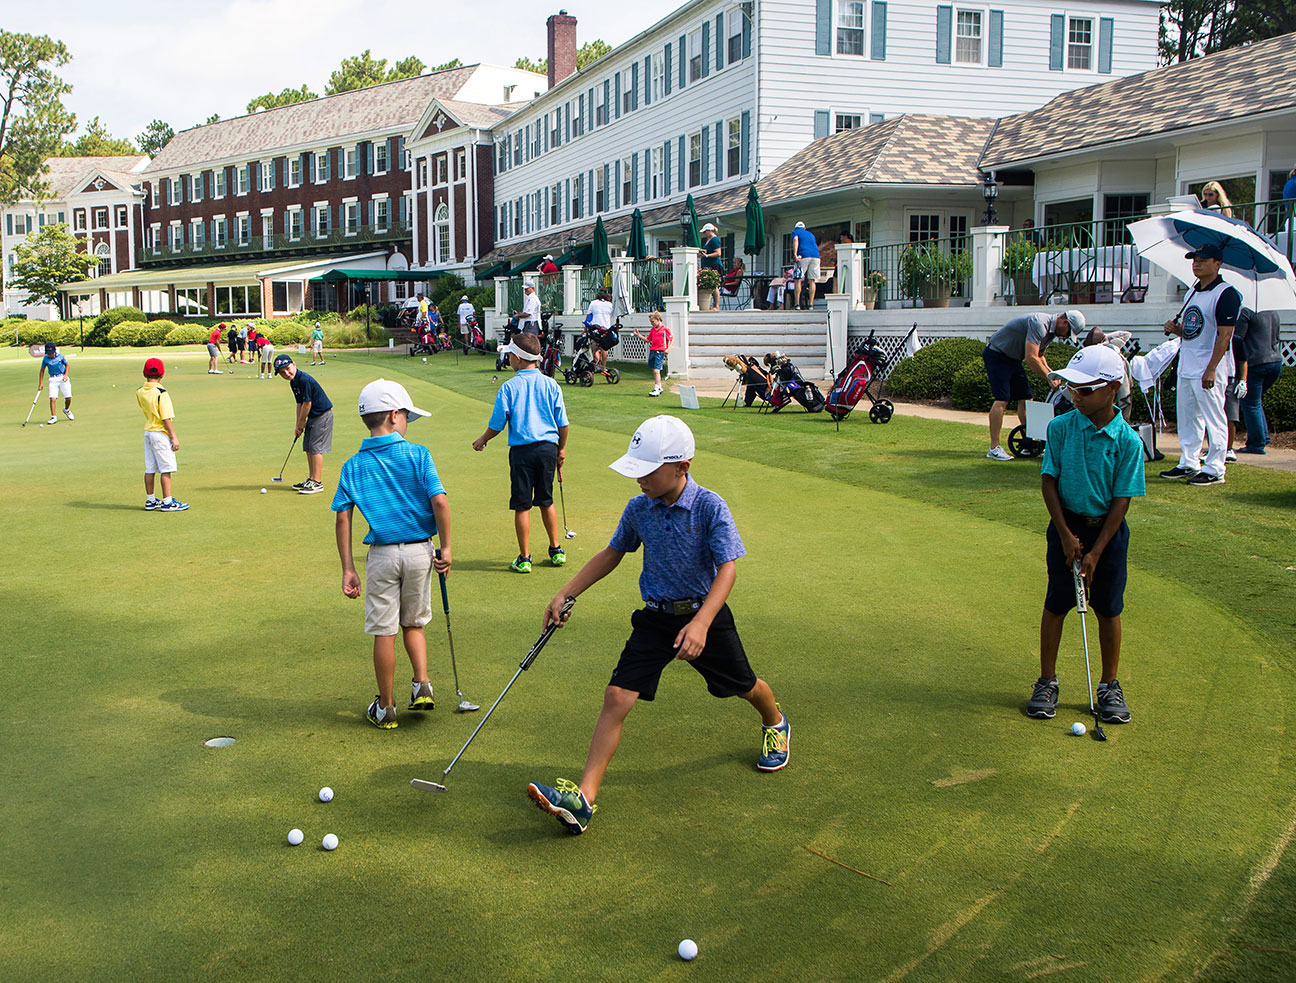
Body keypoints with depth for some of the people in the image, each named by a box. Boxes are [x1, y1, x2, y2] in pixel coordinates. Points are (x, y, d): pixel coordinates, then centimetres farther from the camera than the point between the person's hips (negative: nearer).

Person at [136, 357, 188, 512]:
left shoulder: (140, 392, 2)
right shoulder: (161, 393, -18)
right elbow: (166, 419, -18)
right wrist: (174, 437, -13)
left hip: (147, 433, 7)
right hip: (161, 434, -7)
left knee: (149, 469, 12)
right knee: (166, 469, -1)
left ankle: (150, 500, 20)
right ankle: (167, 502, 1)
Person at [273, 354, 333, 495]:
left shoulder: (304, 380, -23)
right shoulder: (293, 382, 7)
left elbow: (307, 404, -20)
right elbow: (300, 404, 12)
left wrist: (300, 425, -9)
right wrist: (298, 426, 7)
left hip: (323, 415, -10)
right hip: (313, 416, 10)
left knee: (316, 448, -10)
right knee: (308, 448, 13)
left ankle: (317, 483, -6)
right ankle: (311, 479, 23)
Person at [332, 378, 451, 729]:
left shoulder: (353, 466, 1)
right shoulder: (417, 454, -5)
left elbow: (343, 518, -4)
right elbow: (440, 502, -13)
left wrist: (348, 569, -1)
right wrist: (445, 549, -4)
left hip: (382, 554, 0)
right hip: (419, 550, 0)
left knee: (384, 632, 8)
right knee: (414, 623, 22)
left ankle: (386, 709, 18)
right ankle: (422, 684, 9)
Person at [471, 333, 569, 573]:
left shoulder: (508, 388, -9)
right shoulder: (551, 385, 0)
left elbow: (496, 425, -3)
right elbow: (562, 424, 4)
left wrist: (482, 440, 16)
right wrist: (562, 449, 19)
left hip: (522, 450, -3)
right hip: (548, 448, 4)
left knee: (522, 506, 4)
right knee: (546, 501, 19)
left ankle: (524, 558, 7)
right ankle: (556, 550, 24)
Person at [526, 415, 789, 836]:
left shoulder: (710, 507, -18)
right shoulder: (638, 509, -4)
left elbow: (728, 568, -23)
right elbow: (611, 555, 12)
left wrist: (701, 623, -36)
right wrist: (565, 595, 6)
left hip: (704, 614, -3)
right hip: (655, 618, 3)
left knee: (744, 686, 16)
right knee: (617, 696, -12)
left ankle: (775, 723, 54)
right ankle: (584, 797, -15)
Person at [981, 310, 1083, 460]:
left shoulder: (1051, 329, 6)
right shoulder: (1039, 324, -27)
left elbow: (1039, 356, 19)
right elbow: (1031, 358, -32)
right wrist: (1050, 377, -22)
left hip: (1013, 358, 10)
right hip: (996, 355, -10)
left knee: (1026, 398, 5)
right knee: (1002, 400, -17)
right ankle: (994, 448, -18)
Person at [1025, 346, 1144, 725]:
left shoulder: (1128, 441, -12)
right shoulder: (1061, 427, -7)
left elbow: (1122, 500, -10)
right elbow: (1048, 481, -4)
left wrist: (1095, 552, -12)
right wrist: (1066, 535, -9)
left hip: (1107, 530, -1)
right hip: (1066, 526, 1)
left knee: (1108, 609, 6)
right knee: (1056, 605, 5)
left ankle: (1109, 685, 21)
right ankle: (1047, 681, 18)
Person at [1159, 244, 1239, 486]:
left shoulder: (1226, 294, -12)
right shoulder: (1192, 292, 15)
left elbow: (1224, 335, -18)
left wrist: (1211, 369, -23)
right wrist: (1176, 329, 1)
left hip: (1209, 369, -9)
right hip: (1186, 366, 9)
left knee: (1214, 420, -4)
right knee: (1186, 418, 14)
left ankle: (1214, 470, 1)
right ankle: (1188, 464, 24)